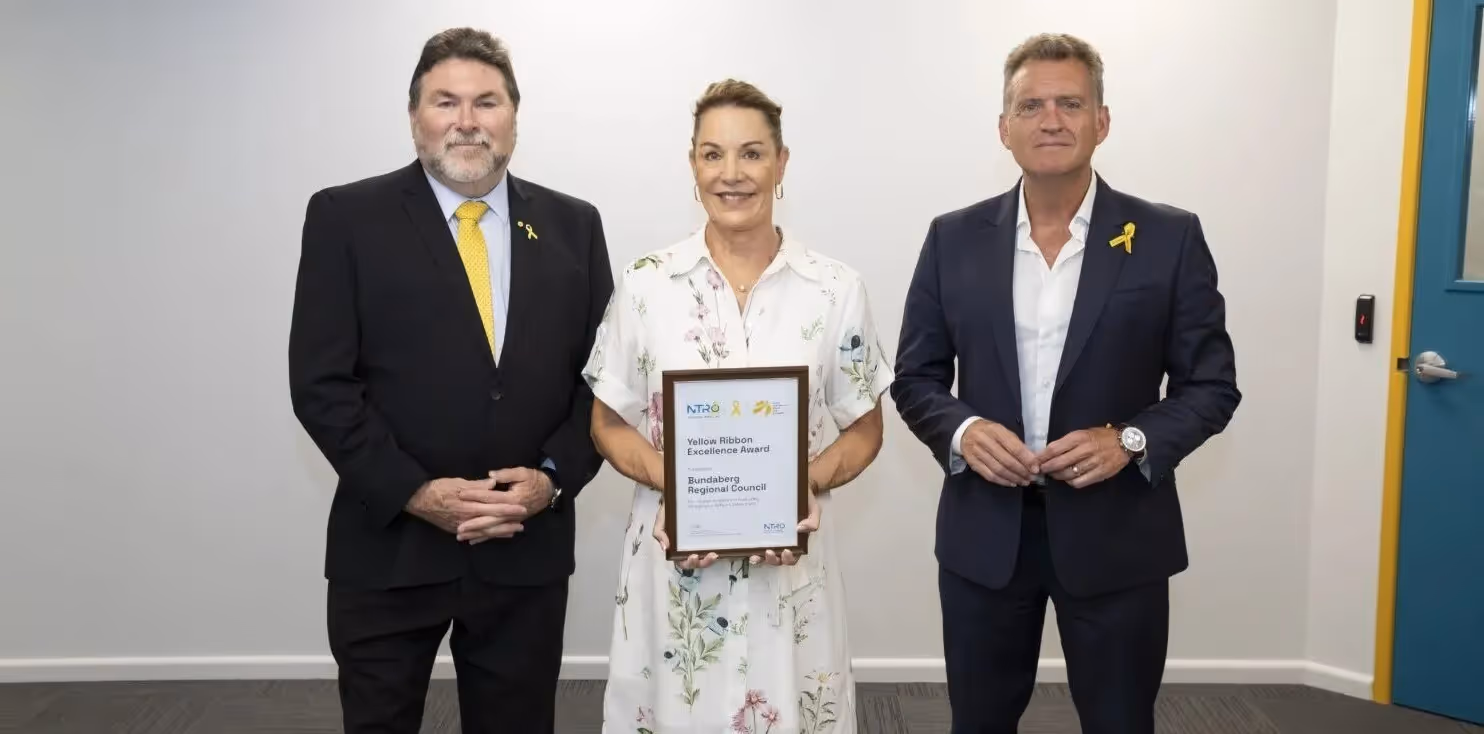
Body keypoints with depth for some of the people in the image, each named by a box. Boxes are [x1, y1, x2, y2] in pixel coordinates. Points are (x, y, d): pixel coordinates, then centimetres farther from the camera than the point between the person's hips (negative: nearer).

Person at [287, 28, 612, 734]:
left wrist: (554, 476, -10)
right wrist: (414, 492, -15)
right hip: (388, 550, -2)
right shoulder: (346, 217, -2)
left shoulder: (572, 225, 6)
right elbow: (321, 384, -7)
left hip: (527, 552, 2)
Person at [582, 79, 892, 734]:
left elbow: (863, 430, 5)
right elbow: (608, 424, 3)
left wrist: (810, 482, -15)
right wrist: (672, 481, -15)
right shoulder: (645, 284, -3)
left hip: (789, 565, 0)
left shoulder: (836, 290, -3)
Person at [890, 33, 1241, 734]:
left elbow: (1212, 384, 0)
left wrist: (1131, 441, -17)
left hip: (1116, 537, -1)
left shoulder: (1169, 237, -3)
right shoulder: (954, 238, 2)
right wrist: (962, 431, -15)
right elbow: (915, 377, 6)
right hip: (984, 534, 2)